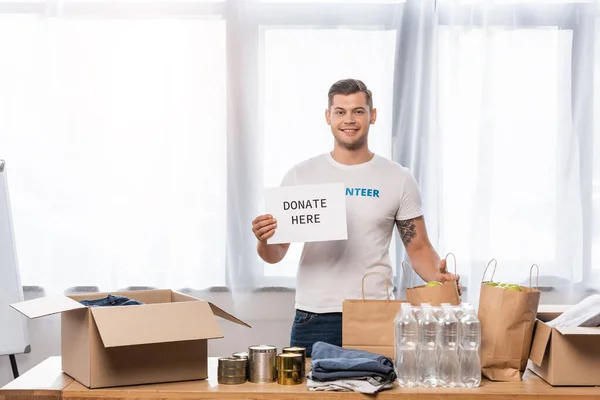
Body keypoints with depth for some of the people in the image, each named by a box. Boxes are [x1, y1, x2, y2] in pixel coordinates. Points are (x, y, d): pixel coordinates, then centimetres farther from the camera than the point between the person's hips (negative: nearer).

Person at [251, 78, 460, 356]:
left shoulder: (398, 179, 4)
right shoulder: (301, 176, 4)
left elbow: (419, 248, 6)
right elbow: (275, 254, 4)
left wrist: (438, 276, -15)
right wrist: (263, 240, -19)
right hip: (313, 318, 0)